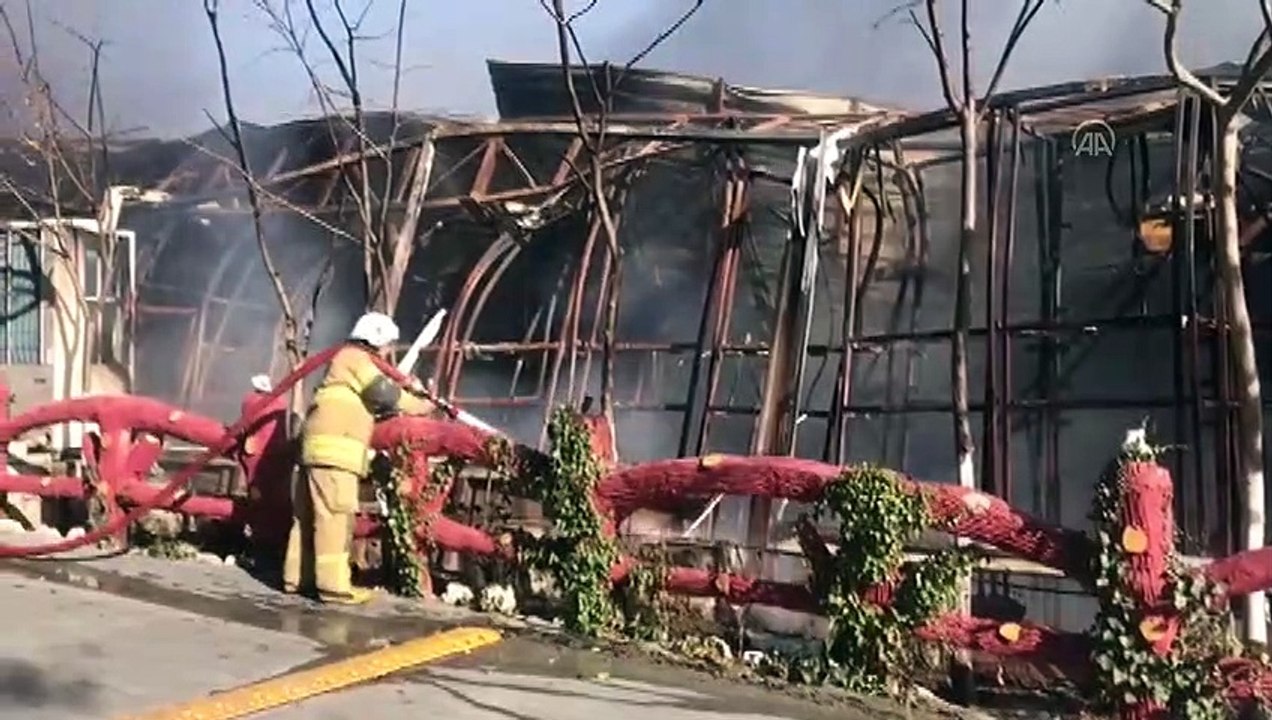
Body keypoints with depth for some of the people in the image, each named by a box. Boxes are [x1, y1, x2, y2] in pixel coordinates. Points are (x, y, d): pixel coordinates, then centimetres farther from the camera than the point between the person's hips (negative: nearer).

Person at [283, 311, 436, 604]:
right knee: (335, 514, -13)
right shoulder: (354, 357, -2)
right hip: (335, 446, -11)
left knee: (310, 514, 11)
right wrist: (417, 406, -2)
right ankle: (334, 584, -15)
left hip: (322, 446, 11)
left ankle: (297, 576, 17)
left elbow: (367, 402, 26)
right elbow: (383, 392, -13)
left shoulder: (349, 361, 30)